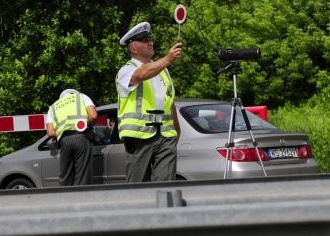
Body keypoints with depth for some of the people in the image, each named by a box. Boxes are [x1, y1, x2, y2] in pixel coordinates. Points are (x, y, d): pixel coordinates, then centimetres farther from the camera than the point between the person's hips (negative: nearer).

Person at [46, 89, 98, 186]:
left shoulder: (53, 107, 27)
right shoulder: (82, 97, 23)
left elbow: (51, 133, 10)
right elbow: (93, 115, 4)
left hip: (64, 141, 2)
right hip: (82, 137, -2)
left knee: (65, 178, 8)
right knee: (82, 178, -3)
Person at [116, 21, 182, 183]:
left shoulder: (162, 69, 21)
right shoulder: (126, 71, -1)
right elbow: (142, 74, -25)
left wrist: (177, 130, 26)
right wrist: (168, 59, -36)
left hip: (166, 135, 4)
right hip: (139, 135, -4)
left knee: (166, 183, -9)